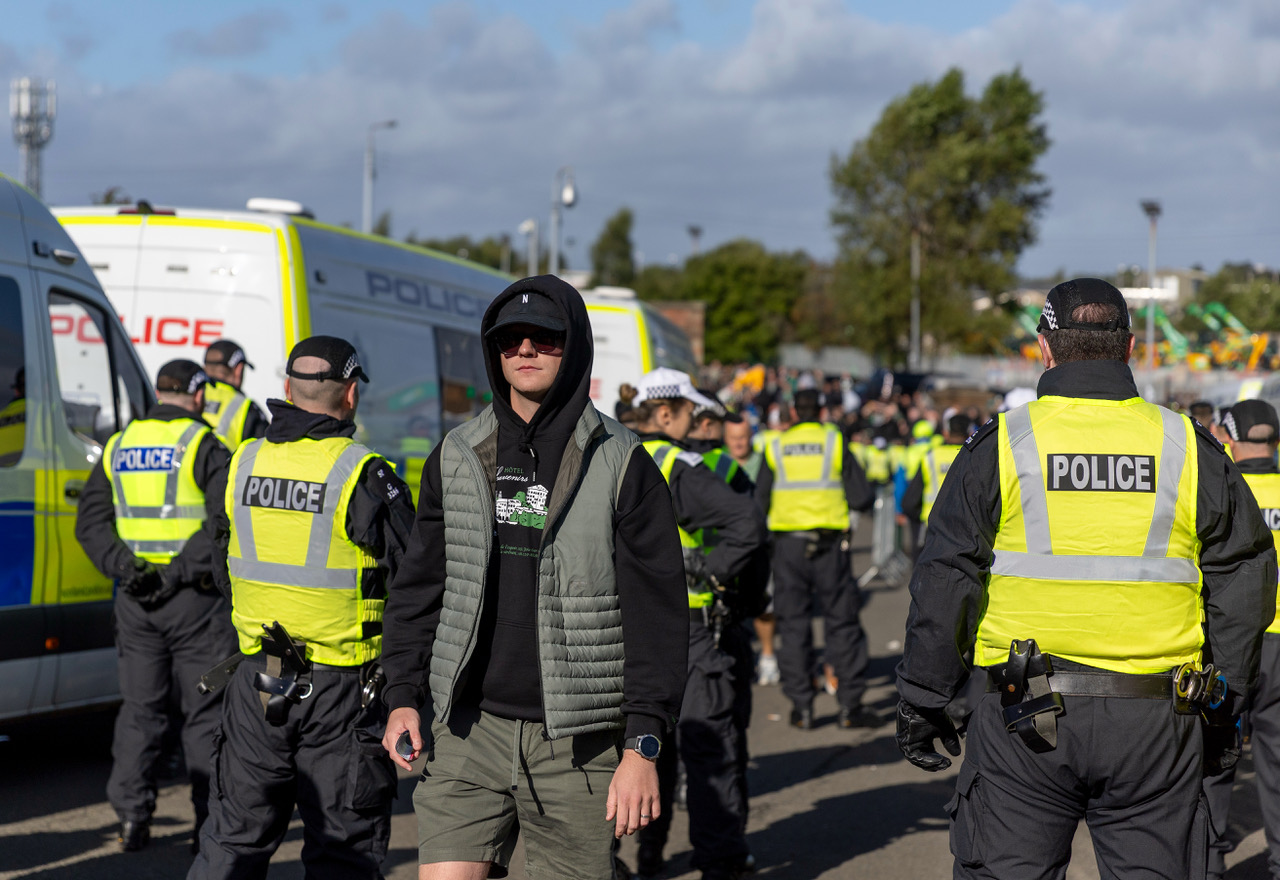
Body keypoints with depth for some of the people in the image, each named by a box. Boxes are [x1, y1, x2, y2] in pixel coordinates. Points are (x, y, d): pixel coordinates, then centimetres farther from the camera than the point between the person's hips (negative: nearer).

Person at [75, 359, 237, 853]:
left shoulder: (119, 446, 10)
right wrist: (180, 572, -17)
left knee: (139, 708, 12)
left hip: (135, 599, 4)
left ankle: (132, 817, 10)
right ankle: (211, 820, 4)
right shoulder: (204, 446, -6)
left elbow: (90, 521, 5)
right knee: (205, 710, 3)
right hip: (195, 596, -4)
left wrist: (124, 568, -6)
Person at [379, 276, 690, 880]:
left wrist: (643, 744, -10)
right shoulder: (457, 458, 9)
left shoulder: (621, 465, -2)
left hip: (576, 743, -2)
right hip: (467, 731, 3)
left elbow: (657, 611, -4)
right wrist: (403, 696, 5)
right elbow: (419, 587, 16)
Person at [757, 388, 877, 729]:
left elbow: (761, 503, 3)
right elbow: (862, 497, -4)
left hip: (788, 542, 1)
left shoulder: (775, 448, 4)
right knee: (842, 621, 5)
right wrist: (851, 507, 17)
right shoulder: (835, 442, 0)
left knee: (793, 624, 7)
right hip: (831, 543, -1)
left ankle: (801, 707, 5)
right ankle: (850, 705, 2)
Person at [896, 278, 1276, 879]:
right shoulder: (1189, 447, 4)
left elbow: (944, 583, -1)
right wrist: (1224, 711, 16)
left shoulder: (999, 446, -2)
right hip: (1156, 726, 2)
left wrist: (921, 700, 7)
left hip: (1026, 719, -2)